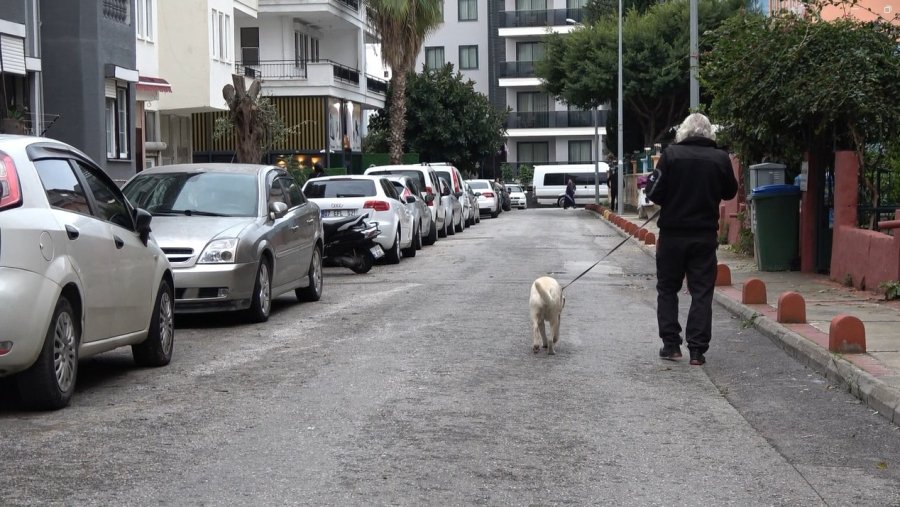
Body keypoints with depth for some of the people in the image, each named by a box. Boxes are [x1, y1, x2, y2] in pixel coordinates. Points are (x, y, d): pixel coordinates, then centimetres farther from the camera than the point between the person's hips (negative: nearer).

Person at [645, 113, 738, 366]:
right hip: (705, 236, 1)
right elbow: (730, 192, 10)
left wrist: (649, 180, 9)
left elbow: (655, 194, -11)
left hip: (673, 234, -1)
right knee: (702, 292, 6)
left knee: (667, 289, 13)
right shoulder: (720, 158, -4)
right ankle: (697, 349, 3)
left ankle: (671, 345, 12)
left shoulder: (671, 154, -10)